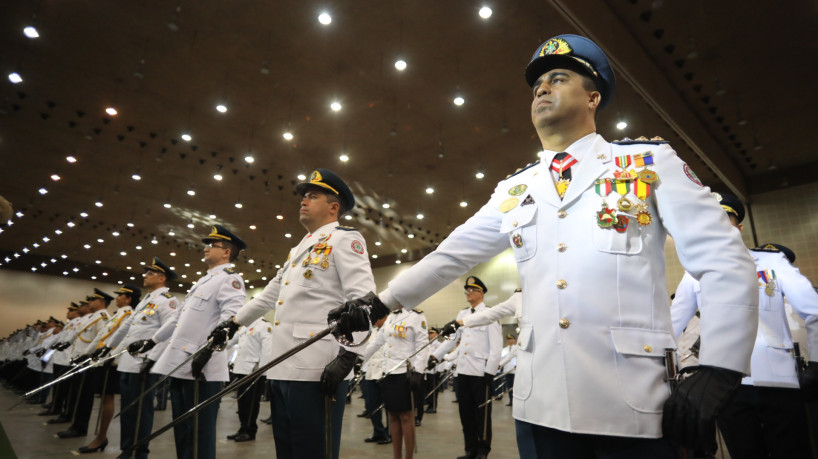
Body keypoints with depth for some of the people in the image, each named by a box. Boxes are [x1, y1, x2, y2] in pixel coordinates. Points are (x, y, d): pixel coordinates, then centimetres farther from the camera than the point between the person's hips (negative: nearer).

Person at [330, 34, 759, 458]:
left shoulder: (652, 161, 2)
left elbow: (726, 263, -2)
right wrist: (383, 301, 4)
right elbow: (452, 255, 10)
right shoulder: (514, 190, 11)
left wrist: (716, 372, -11)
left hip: (634, 406, -2)